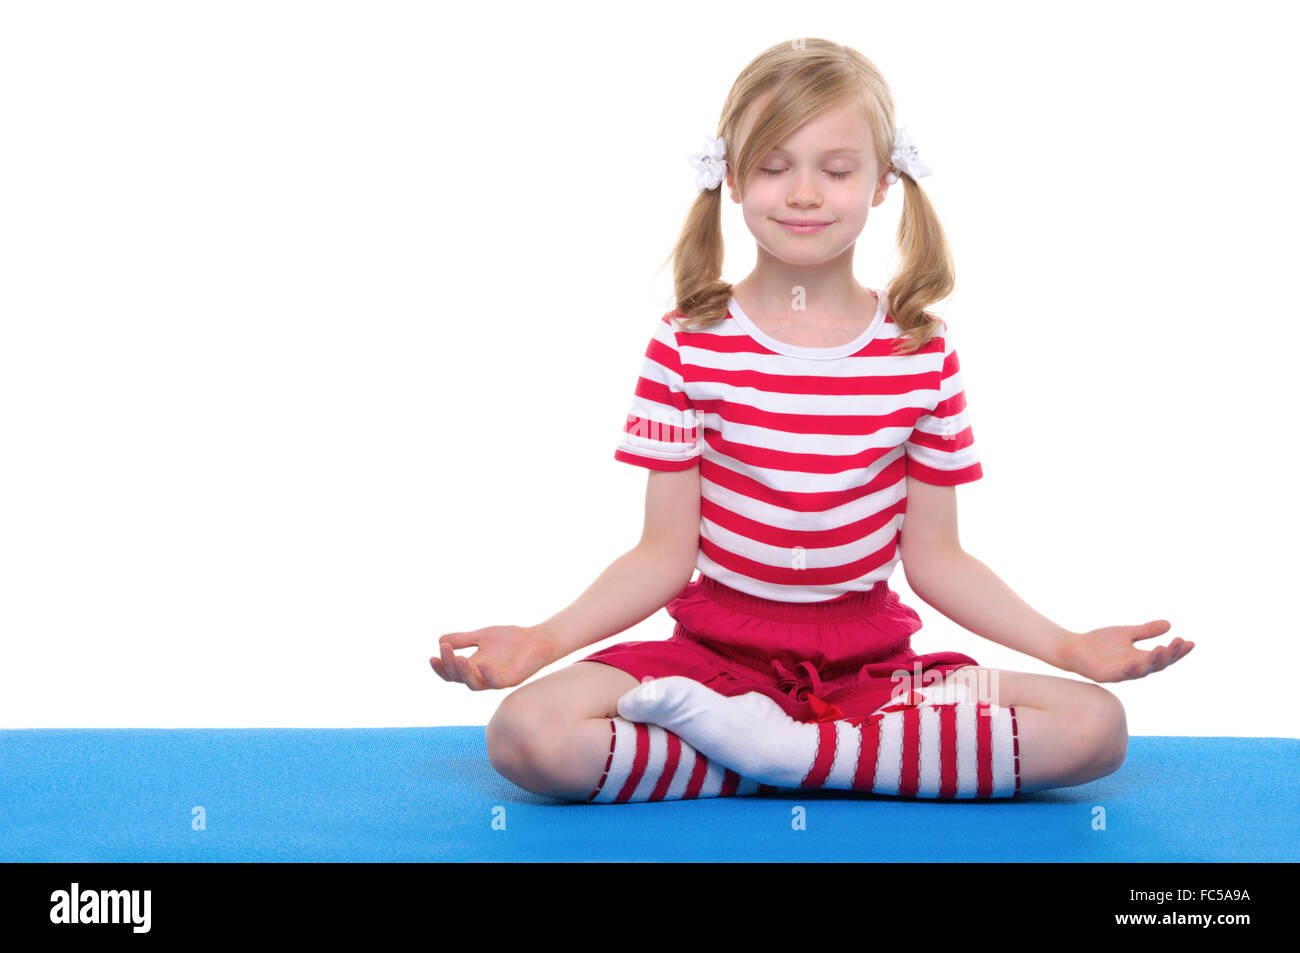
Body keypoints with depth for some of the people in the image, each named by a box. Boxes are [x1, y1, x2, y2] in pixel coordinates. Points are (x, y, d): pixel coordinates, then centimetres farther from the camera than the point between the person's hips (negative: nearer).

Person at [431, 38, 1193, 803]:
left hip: (871, 665, 1)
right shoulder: (688, 346, -2)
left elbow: (933, 556, 7)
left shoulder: (923, 353, 2)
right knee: (526, 733, -29)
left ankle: (780, 747, -18)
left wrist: (1069, 646, -3)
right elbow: (665, 554, 0)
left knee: (1095, 727, -22)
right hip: (717, 652, -1)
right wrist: (543, 639, -13)